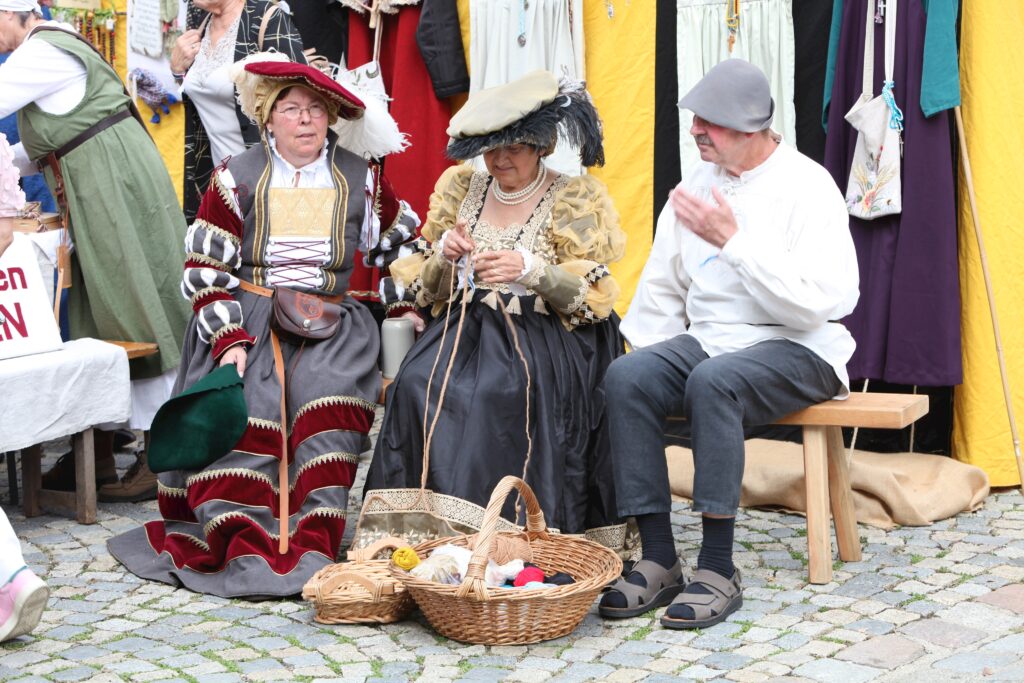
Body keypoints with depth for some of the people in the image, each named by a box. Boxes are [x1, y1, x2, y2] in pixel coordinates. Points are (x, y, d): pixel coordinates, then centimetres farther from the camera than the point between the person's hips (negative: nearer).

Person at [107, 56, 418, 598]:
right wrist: (228, 340, -13)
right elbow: (204, 271, 0)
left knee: (330, 393, -31)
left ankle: (309, 543, -30)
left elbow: (407, 246, 22)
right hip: (247, 318, -1)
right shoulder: (236, 179, 3)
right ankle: (244, 546, -29)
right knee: (240, 404, -30)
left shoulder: (360, 179, 9)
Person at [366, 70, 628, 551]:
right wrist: (444, 258, -7)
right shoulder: (462, 189, 15)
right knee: (419, 384, -27)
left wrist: (531, 269, -21)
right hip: (465, 327, 4)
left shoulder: (575, 200, 4)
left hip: (541, 336, -3)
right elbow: (426, 290, 16)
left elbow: (591, 296, -5)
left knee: (502, 392, -34)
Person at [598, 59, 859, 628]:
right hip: (708, 340, 6)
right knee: (626, 377, -22)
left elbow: (815, 302, -21)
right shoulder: (698, 183, 11)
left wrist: (733, 240, -22)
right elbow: (662, 287, 17)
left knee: (713, 380, -36)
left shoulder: (807, 187, -10)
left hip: (798, 350, -6)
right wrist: (646, 358, 3)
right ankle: (659, 560, -20)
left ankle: (719, 571, -28)